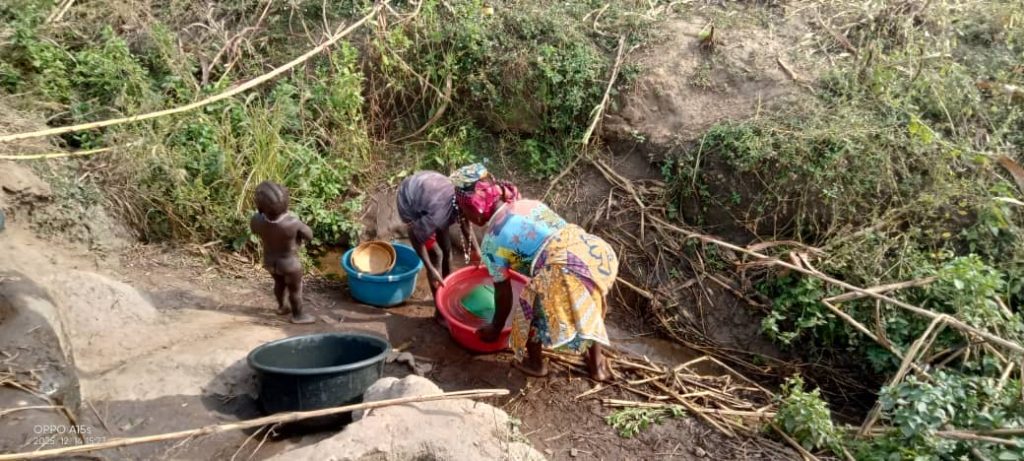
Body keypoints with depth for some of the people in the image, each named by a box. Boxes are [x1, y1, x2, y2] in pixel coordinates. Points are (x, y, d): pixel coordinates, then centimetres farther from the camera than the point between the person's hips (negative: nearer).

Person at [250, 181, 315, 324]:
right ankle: (298, 315, 44)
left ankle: (281, 307, 55)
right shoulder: (293, 223, -39)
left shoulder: (257, 220, -28)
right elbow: (309, 235, -19)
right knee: (295, 290, 22)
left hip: (269, 260, 4)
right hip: (289, 263, -4)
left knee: (279, 283, 33)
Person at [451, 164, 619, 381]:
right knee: (587, 305, 35)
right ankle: (597, 364, 48)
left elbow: (503, 294, 16)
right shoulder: (528, 204, 26)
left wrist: (495, 328, 34)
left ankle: (535, 363, 43)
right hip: (599, 251, 7)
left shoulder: (491, 241, 9)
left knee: (530, 306, 22)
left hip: (567, 267, -7)